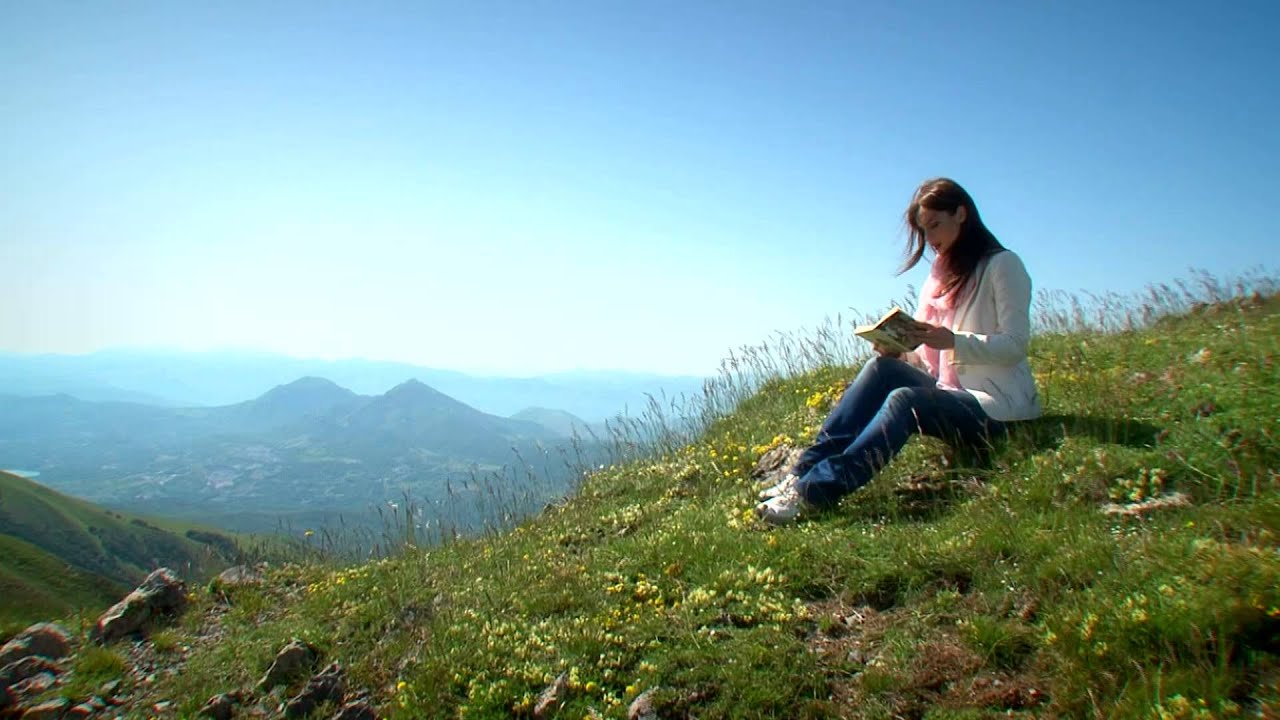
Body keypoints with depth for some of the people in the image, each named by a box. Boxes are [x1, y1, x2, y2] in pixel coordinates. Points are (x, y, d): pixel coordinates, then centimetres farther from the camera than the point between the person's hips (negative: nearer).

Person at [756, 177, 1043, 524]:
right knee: (882, 368, -18)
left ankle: (812, 493, -41)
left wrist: (954, 340, -28)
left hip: (998, 408, -7)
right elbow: (929, 357, 12)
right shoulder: (943, 271, 18)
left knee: (905, 401, -32)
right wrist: (899, 349, -9)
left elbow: (1015, 345, -13)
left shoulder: (1002, 265, -3)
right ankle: (806, 470, -26)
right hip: (951, 392, 7)